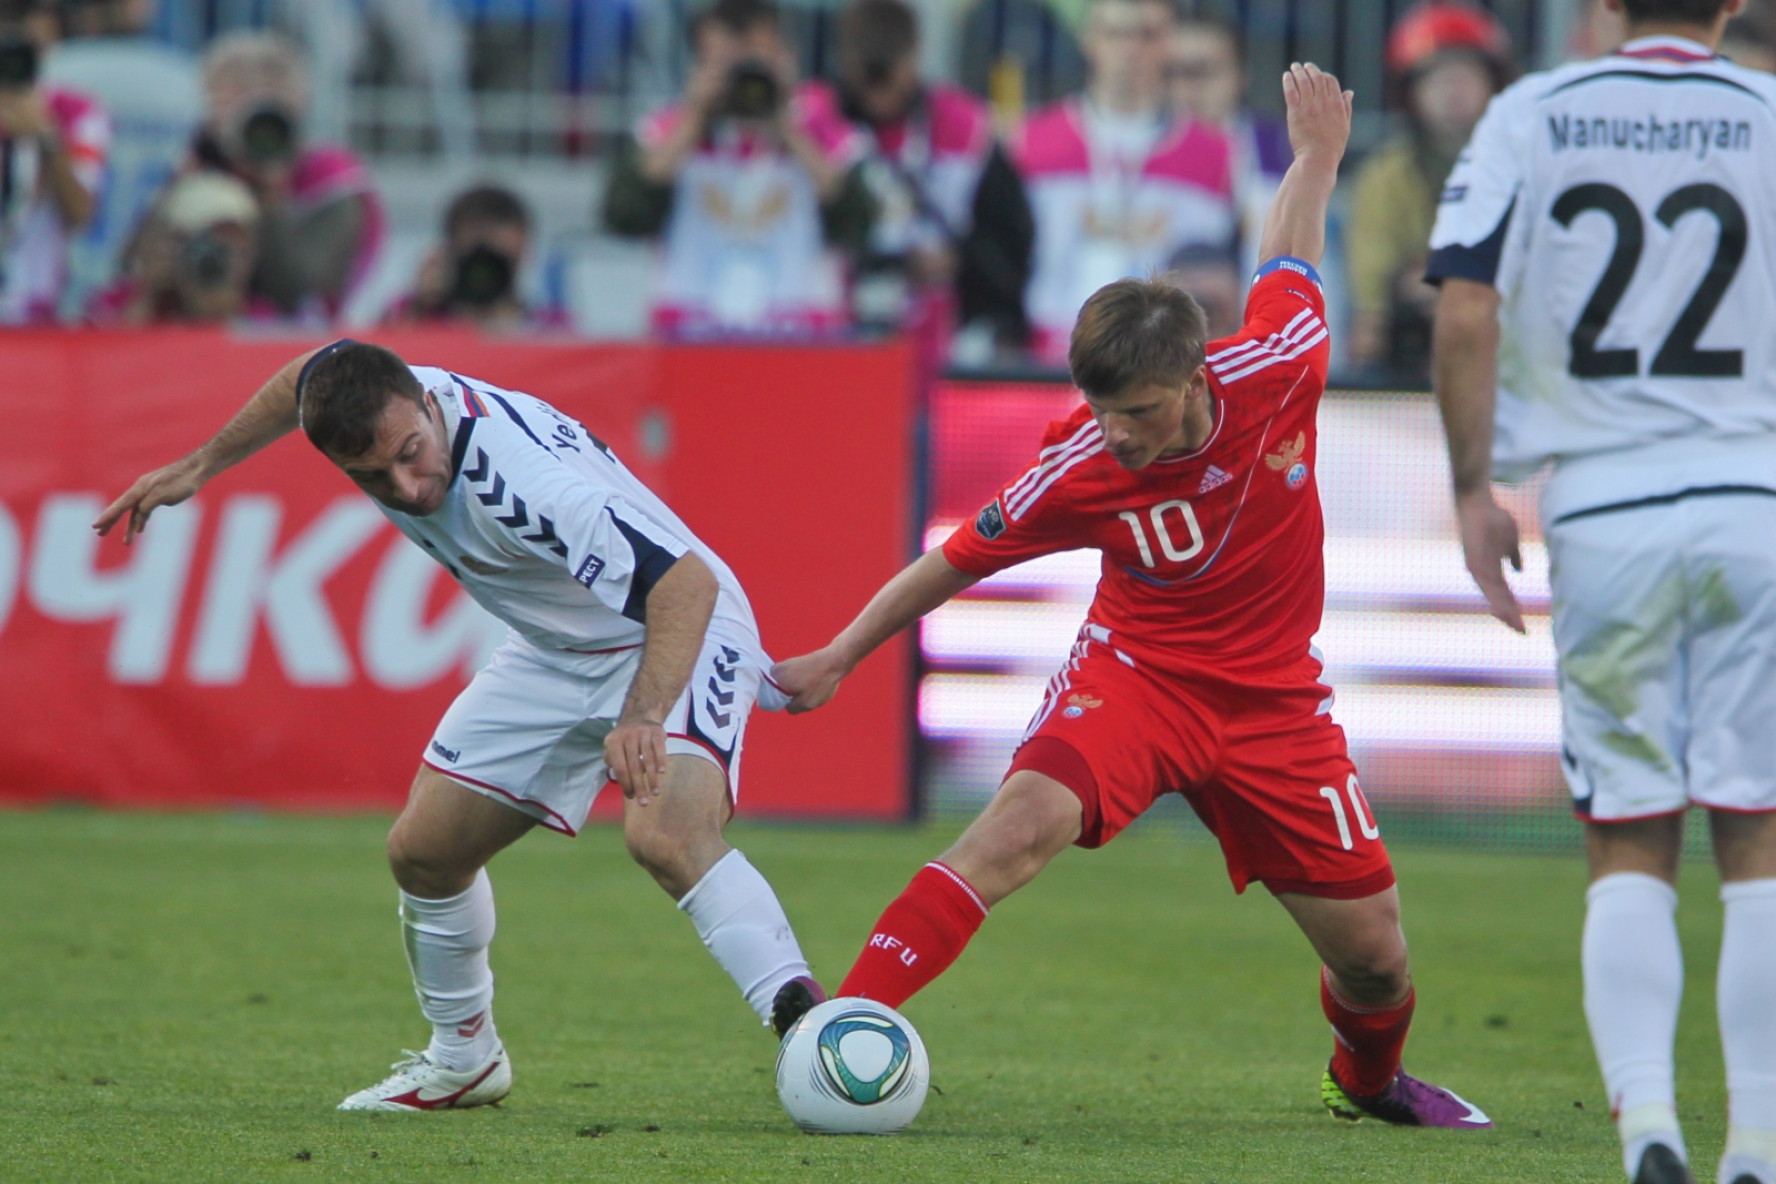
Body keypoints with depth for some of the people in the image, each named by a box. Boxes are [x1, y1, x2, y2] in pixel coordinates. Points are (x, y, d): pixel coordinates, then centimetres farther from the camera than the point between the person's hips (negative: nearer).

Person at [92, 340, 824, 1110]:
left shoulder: (527, 483, -40)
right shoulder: (361, 399, -17)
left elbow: (687, 581, -46)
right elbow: (303, 381, 10)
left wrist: (643, 717, -60)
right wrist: (200, 466, 19)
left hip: (675, 639, -8)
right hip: (556, 654, 8)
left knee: (665, 833, -35)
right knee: (423, 850, 10)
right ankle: (463, 1060, 33)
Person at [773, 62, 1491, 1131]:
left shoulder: (1276, 370, -20)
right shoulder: (1077, 473, -22)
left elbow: (1289, 266, 2)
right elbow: (958, 561, -6)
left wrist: (1318, 157, 19)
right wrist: (839, 658, 0)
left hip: (1274, 698, 3)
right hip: (1138, 671, -3)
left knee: (1373, 954, 7)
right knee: (1026, 819, -32)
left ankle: (1370, 1079, 43)